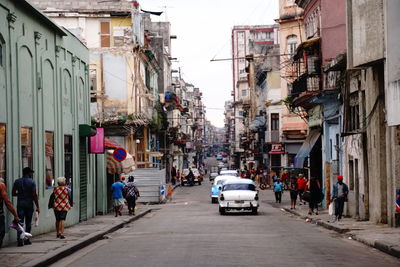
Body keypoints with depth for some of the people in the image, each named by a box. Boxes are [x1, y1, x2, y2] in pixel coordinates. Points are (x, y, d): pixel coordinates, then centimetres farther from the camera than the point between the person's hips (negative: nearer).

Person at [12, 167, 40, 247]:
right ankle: (26, 240, 16)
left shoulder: (17, 181, 4)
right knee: (28, 223, 11)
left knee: (20, 222, -3)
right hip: (29, 204, -2)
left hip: (20, 204, 2)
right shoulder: (32, 182, -5)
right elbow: (34, 195, -9)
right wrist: (37, 207, -6)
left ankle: (19, 239, -18)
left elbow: (13, 193, 4)